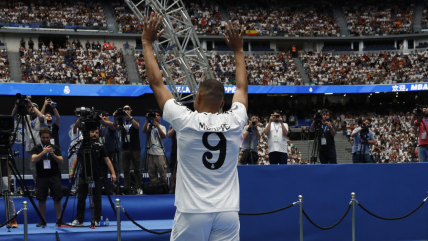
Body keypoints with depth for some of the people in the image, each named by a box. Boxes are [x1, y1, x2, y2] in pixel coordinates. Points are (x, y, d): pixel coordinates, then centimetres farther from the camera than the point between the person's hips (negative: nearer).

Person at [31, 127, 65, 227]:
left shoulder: (55, 148, 11)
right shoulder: (36, 149, 7)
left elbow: (61, 161, 3)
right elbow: (34, 159, -10)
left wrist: (53, 154, -14)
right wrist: (43, 152, -22)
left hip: (54, 176, 1)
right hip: (41, 177, -1)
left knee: (57, 198, -2)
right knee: (41, 199, 0)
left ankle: (59, 219, 4)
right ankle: (42, 220, 7)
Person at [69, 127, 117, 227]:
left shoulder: (100, 146, -2)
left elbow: (107, 160, -4)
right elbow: (77, 158, 13)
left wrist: (113, 173, -13)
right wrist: (72, 170, 5)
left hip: (97, 177, -3)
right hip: (84, 176, 3)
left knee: (96, 199, 1)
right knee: (80, 198, 2)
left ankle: (96, 220, 9)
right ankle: (79, 220, 9)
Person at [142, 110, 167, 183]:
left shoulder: (162, 127, 12)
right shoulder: (149, 125, 11)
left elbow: (163, 136, -6)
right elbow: (144, 131, -9)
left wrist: (157, 126, -15)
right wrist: (147, 120, -15)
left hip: (160, 153, -1)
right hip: (150, 152, 1)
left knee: (162, 171, -6)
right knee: (152, 172, 2)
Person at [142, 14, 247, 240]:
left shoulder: (185, 121, -6)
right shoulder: (234, 122, 1)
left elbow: (156, 82, 3)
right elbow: (242, 88, 21)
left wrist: (147, 42, 13)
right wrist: (238, 50, 32)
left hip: (192, 213, -2)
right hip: (227, 213, 3)